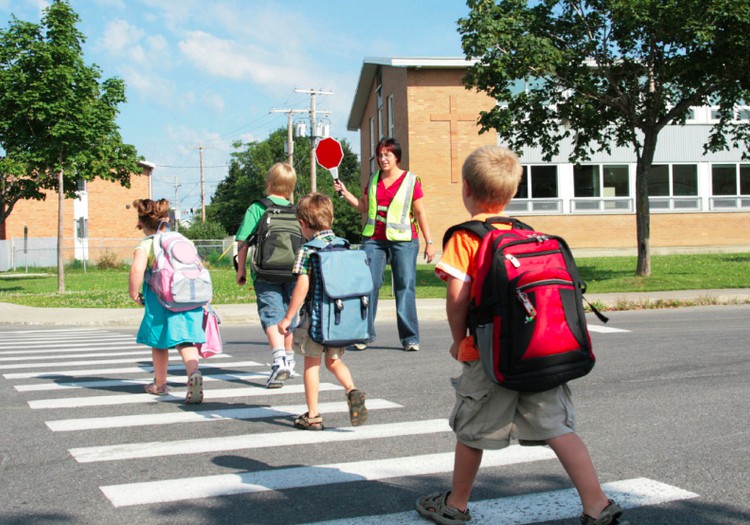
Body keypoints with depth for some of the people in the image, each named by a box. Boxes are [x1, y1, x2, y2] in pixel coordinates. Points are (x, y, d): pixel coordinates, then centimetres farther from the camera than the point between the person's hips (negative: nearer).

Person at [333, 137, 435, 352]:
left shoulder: (410, 180, 1)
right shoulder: (373, 180, 13)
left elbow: (421, 213, 1)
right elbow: (364, 207, 20)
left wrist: (429, 242, -2)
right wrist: (345, 193, 9)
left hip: (403, 240, -3)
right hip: (374, 239, 4)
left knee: (405, 288, -2)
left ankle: (410, 338, 4)